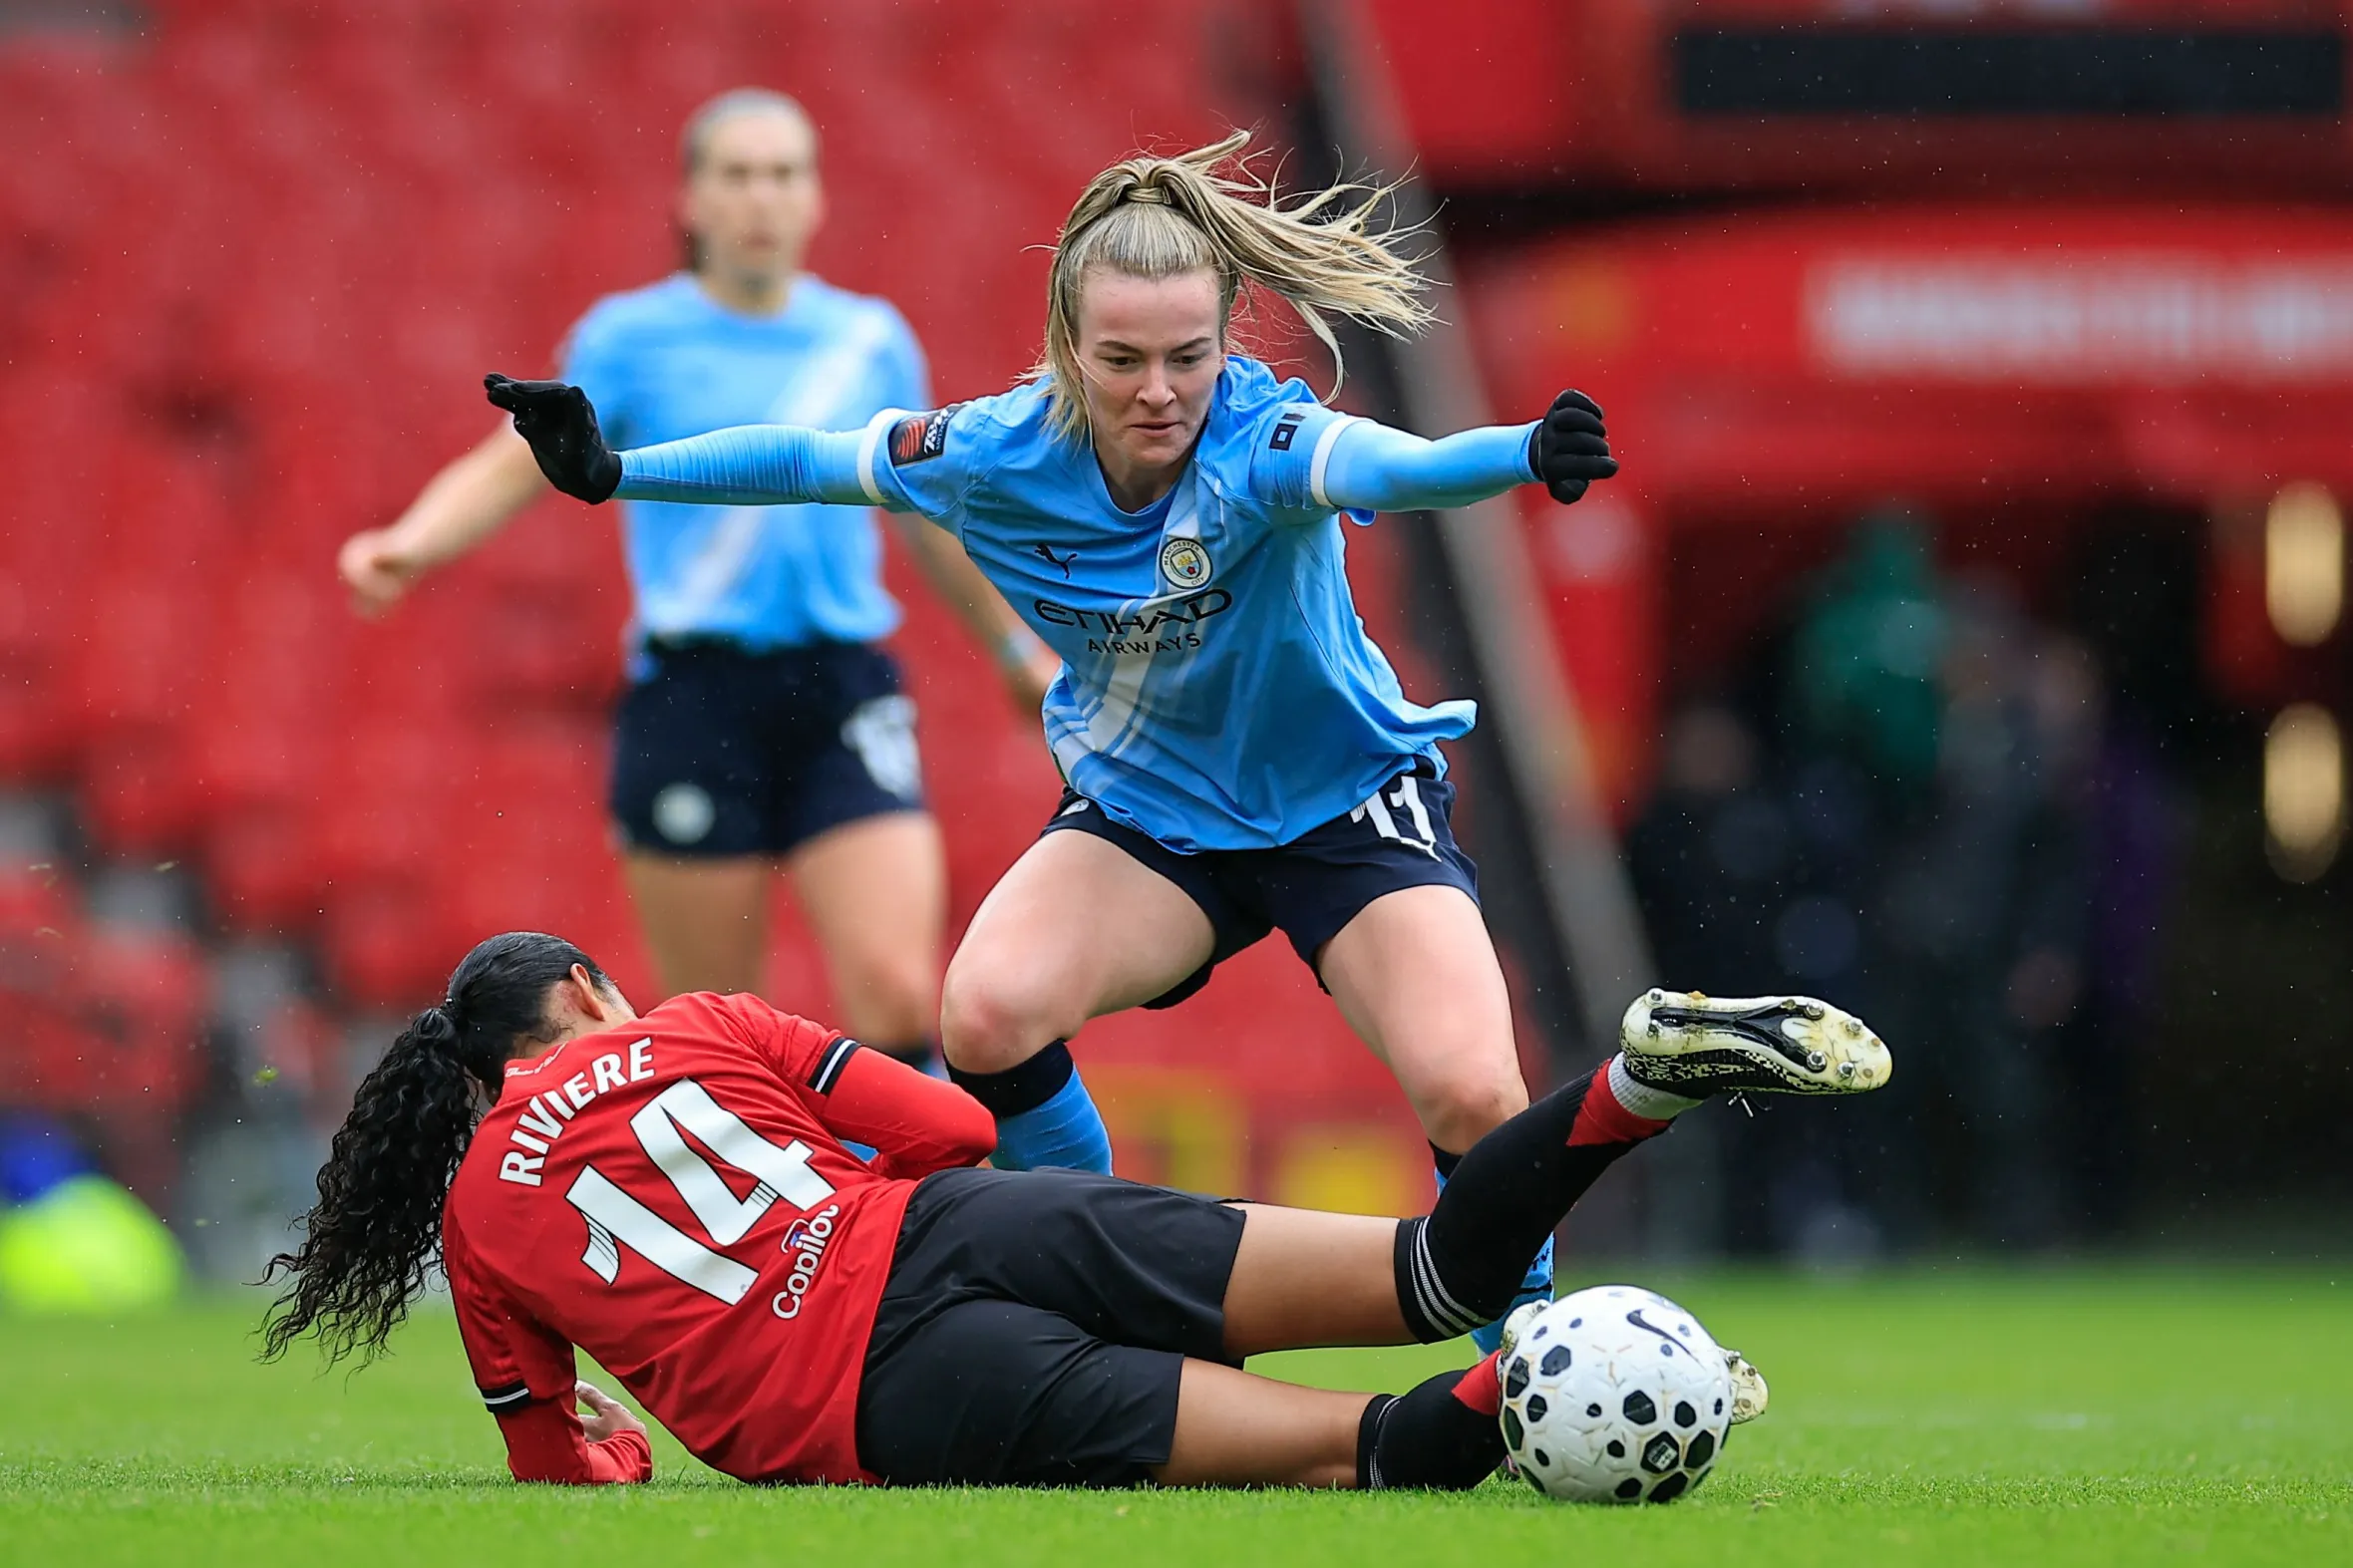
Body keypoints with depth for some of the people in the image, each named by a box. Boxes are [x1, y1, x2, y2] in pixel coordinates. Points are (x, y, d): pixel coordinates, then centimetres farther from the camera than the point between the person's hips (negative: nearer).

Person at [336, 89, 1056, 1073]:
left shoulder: (872, 343, 12)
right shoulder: (632, 338, 3)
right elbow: (508, 471, -4)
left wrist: (1020, 651, 34)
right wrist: (409, 545, -24)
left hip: (845, 696, 2)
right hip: (695, 697, -2)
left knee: (898, 994, -15)